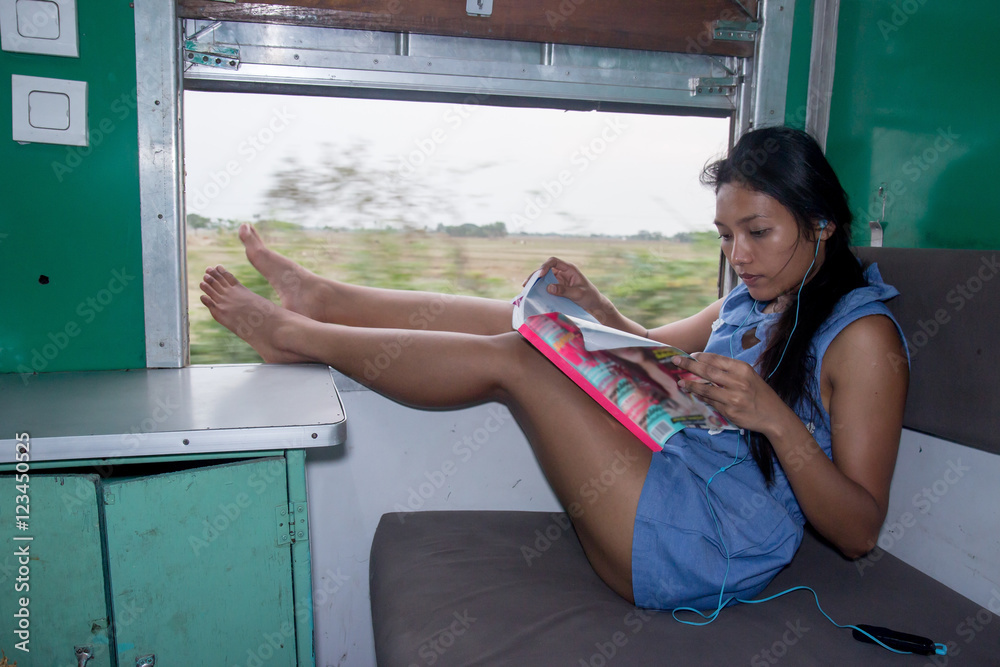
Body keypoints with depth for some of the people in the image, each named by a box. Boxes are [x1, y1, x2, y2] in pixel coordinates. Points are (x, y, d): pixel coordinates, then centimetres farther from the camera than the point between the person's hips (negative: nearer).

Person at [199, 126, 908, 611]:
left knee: (513, 359, -18)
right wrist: (592, 305, 7)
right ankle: (319, 298, 8)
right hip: (665, 472, 8)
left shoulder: (862, 334, -12)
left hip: (708, 550, -8)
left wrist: (775, 418, -28)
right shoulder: (750, 301, 13)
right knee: (521, 321, -2)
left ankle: (294, 334, -1)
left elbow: (859, 531, -14)